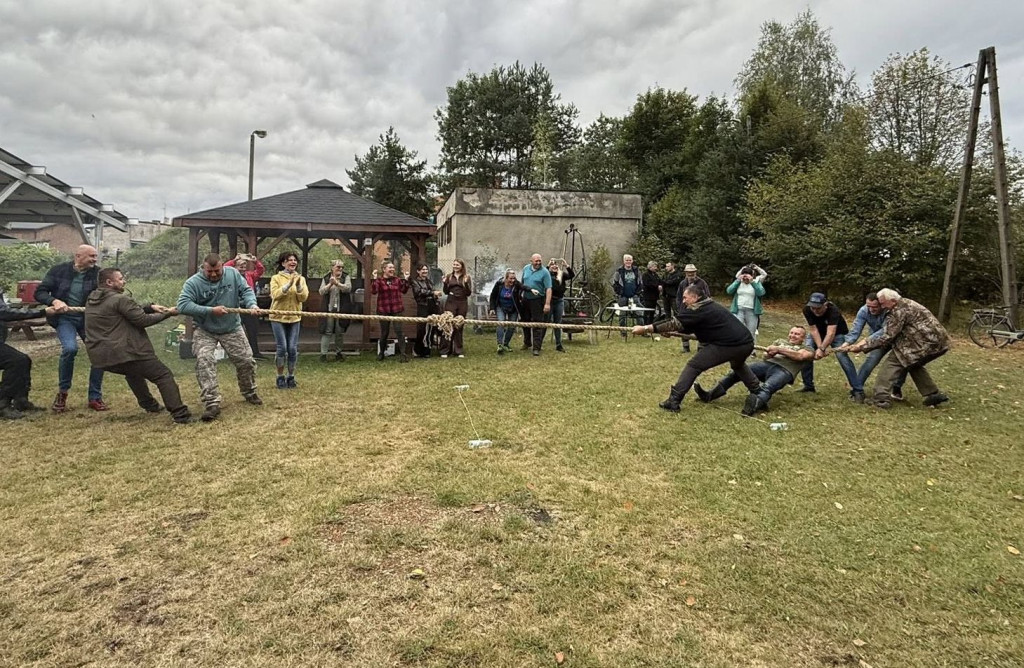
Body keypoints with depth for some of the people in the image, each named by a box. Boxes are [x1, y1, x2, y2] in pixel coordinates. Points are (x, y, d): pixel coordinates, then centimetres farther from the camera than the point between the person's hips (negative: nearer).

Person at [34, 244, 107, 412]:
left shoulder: (97, 274, -5)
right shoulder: (59, 270, -6)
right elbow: (39, 292, -4)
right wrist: (54, 301, -24)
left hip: (88, 319, 2)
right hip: (65, 318, -2)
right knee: (70, 348, -26)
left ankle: (95, 398, 8)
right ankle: (62, 392, -4)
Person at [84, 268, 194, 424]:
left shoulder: (91, 301, 15)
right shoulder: (120, 299, -13)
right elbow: (143, 320, -10)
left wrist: (150, 307, 10)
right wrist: (167, 314, 2)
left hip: (100, 356, 9)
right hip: (125, 353, -9)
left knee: (133, 371, 37)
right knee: (164, 376, -4)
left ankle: (149, 405, 41)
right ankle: (180, 415, -13)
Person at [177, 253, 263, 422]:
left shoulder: (233, 274, -10)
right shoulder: (193, 282, -19)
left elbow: (246, 290, -4)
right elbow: (183, 305, -27)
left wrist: (252, 305, -25)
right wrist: (210, 310, -32)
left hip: (232, 328, 3)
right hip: (204, 331, -3)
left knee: (246, 361, 9)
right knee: (204, 362, -22)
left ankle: (249, 392, 35)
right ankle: (212, 404, -19)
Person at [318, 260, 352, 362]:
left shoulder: (346, 277, 5)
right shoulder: (326, 278, 8)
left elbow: (348, 288, -12)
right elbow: (321, 291, 0)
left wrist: (337, 283, -26)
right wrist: (330, 284, -16)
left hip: (341, 310, 0)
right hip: (329, 309, 0)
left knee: (340, 332, 7)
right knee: (327, 332, -2)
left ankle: (338, 353, 19)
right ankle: (323, 353, 2)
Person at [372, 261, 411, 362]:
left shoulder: (397, 279, 7)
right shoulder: (379, 280, -3)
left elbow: (404, 290, 7)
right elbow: (373, 291, -16)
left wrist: (405, 280, -3)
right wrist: (375, 279, -23)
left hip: (397, 309, 2)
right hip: (383, 310, -1)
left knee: (399, 331, -6)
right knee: (384, 332, 7)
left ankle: (403, 354, -6)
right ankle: (381, 353, 24)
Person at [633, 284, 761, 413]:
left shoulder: (698, 309, -5)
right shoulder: (709, 305, 24)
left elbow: (674, 323, -11)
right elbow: (688, 328, 27)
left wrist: (645, 328, -11)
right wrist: (668, 331, 16)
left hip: (727, 345, -9)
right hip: (746, 342, 9)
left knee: (693, 366, -1)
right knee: (738, 365, 41)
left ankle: (673, 401, -4)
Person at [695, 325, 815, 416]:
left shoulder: (807, 349, 20)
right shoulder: (780, 341, 33)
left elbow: (800, 356, -4)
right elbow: (766, 355, 18)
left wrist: (778, 350, -12)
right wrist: (769, 353, -7)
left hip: (785, 371, -4)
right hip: (767, 364, 5)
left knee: (767, 387, -38)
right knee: (738, 371, -20)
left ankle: (754, 405, -70)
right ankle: (710, 395, -30)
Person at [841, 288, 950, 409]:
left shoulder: (898, 311, -13)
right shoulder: (906, 303, 18)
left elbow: (887, 337, -15)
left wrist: (862, 347, -11)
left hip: (926, 344, -10)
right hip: (939, 341, 10)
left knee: (892, 362, -7)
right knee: (913, 363, 30)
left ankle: (881, 398, -12)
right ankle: (933, 394, 27)